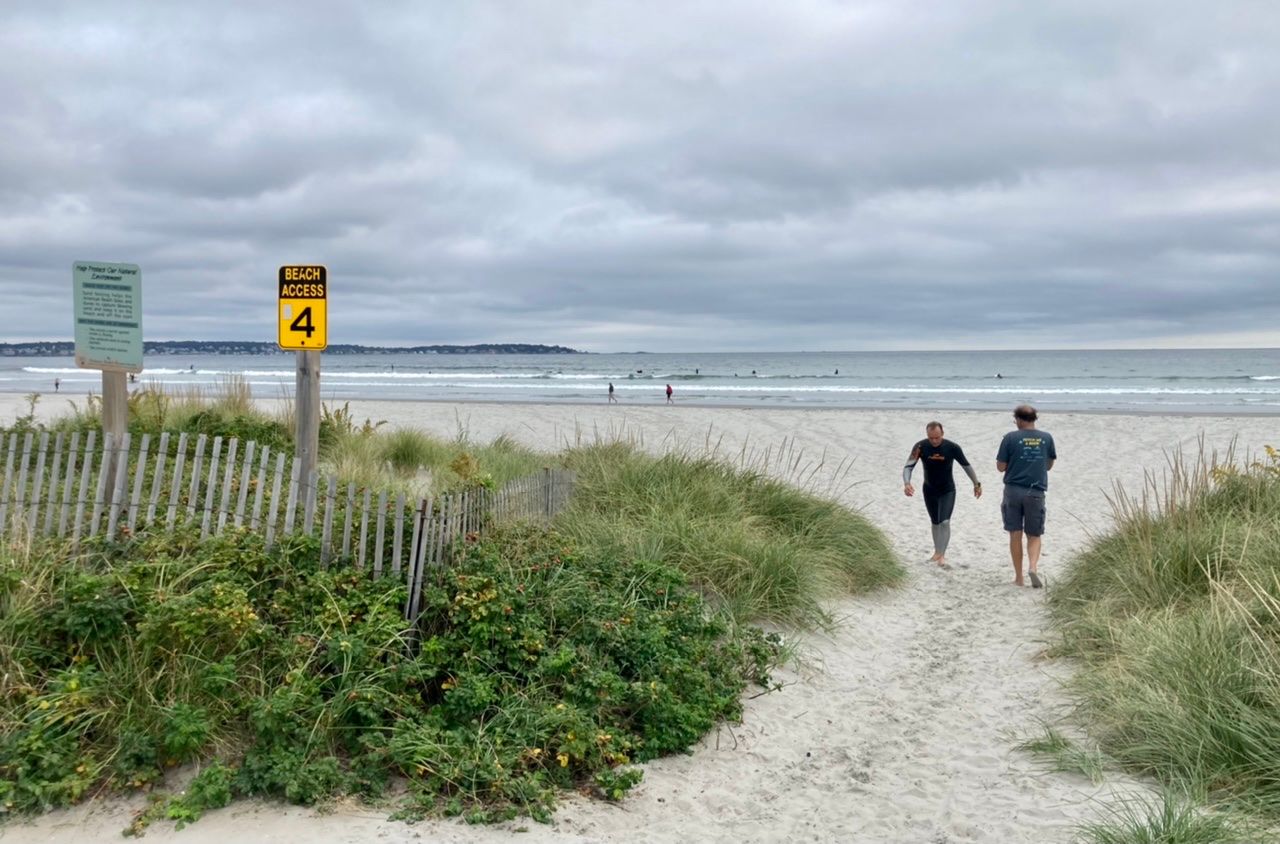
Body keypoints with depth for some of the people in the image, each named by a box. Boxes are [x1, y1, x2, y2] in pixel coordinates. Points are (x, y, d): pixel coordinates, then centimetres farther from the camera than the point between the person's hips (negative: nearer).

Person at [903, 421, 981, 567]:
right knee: (935, 523, 15)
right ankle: (938, 551, 32)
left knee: (945, 522, -15)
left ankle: (941, 556, -13)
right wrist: (906, 483, -39)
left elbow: (966, 465, -5)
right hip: (929, 491, 2)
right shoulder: (920, 447, -19)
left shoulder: (952, 448, -20)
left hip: (947, 491, -2)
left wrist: (977, 484, 3)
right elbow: (908, 466, -21)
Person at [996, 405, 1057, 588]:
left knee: (1015, 535, 7)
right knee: (1034, 535, 10)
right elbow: (1049, 465, 14)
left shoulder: (1010, 438, -5)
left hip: (1013, 490, -1)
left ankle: (1018, 577, 11)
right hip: (1036, 492, 1)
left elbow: (1001, 467, -3)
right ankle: (1033, 567, -15)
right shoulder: (1046, 438, 3)